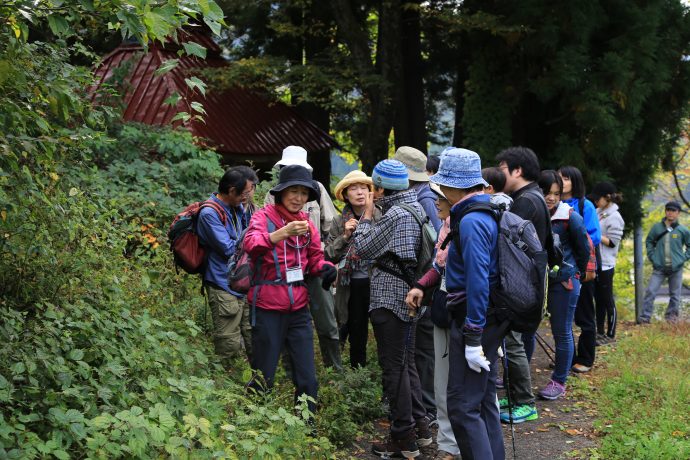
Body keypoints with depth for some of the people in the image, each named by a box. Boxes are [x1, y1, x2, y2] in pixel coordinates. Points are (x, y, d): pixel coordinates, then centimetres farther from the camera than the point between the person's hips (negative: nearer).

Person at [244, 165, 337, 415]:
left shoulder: (306, 223, 12)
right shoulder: (263, 216, -6)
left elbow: (314, 259, 19)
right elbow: (251, 244, -26)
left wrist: (325, 268, -5)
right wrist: (283, 232, -42)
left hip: (298, 308, 5)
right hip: (268, 308, -5)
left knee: (308, 379, 6)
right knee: (264, 378, 1)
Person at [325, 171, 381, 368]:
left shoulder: (381, 218, -3)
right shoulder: (339, 222, 6)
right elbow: (329, 256, 1)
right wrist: (345, 236, -11)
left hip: (377, 283, -2)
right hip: (352, 287, 2)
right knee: (357, 337, 10)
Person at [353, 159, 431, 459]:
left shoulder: (395, 215, -19)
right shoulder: (415, 208, 10)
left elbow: (363, 248, -12)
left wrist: (367, 214, -2)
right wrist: (375, 213, 12)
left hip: (390, 300, -10)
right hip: (407, 298, 10)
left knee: (394, 368, -2)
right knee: (406, 364, 18)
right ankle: (419, 425, 25)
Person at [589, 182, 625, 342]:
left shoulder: (614, 217, -13)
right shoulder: (598, 212, 10)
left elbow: (612, 242, -16)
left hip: (605, 265, -8)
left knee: (607, 301, 1)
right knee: (598, 300, 14)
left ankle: (610, 335, 9)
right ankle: (600, 332, 22)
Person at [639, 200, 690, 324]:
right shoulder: (657, 228, 1)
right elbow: (649, 242, 14)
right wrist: (652, 256, 4)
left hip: (676, 268, 0)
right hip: (659, 268, 0)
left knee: (675, 295, 7)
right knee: (650, 292, -9)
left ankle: (671, 316, 23)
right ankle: (645, 317, -5)